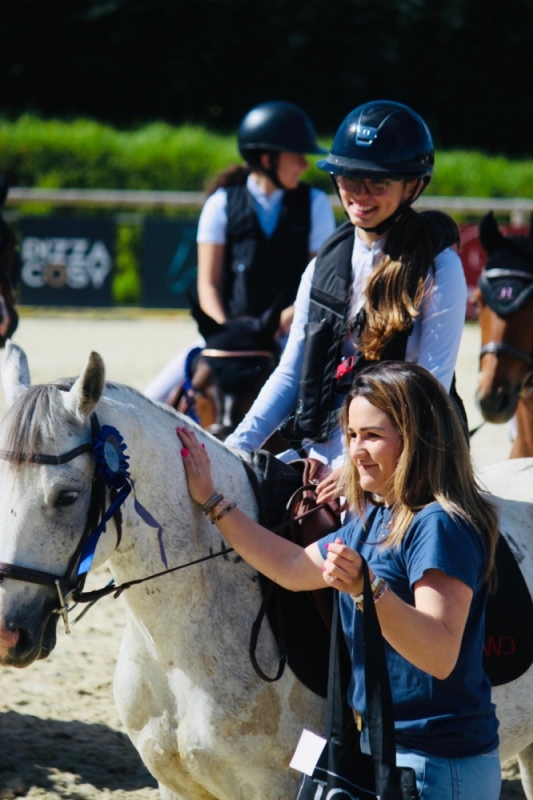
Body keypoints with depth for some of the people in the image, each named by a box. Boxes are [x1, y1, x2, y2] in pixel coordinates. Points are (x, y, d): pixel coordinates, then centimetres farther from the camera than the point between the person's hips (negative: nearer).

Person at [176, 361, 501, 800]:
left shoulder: (440, 526, -19)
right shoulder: (374, 519, 10)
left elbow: (441, 656, -29)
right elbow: (293, 568, 23)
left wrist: (369, 589, -42)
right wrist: (211, 501, 23)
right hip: (379, 747, 9)